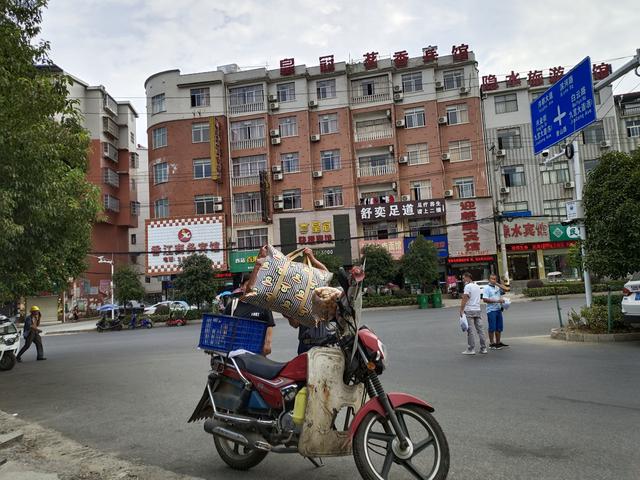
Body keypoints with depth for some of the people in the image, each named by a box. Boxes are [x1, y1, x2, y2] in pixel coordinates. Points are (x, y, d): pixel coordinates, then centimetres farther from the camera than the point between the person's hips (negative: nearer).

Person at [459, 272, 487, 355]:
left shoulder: (467, 286, -10)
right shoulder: (477, 286, 16)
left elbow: (464, 299, -15)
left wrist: (461, 310, -14)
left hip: (469, 311, -7)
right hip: (478, 310, 8)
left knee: (470, 331, -4)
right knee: (480, 330, 10)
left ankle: (471, 349, -3)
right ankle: (483, 348, 12)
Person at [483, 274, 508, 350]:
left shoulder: (497, 287, 12)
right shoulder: (487, 288, -8)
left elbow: (505, 288, 4)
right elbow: (485, 299, -16)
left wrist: (497, 284, 0)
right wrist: (497, 301, -18)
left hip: (498, 309, 7)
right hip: (491, 310, -7)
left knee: (499, 328, 12)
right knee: (492, 328, -2)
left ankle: (498, 342, 22)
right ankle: (492, 344, 5)